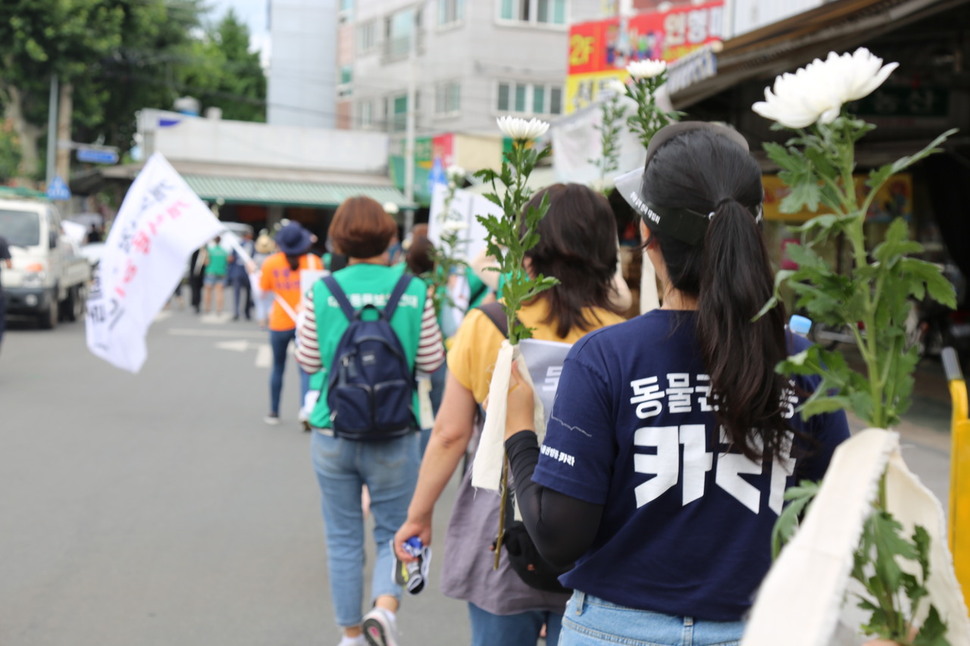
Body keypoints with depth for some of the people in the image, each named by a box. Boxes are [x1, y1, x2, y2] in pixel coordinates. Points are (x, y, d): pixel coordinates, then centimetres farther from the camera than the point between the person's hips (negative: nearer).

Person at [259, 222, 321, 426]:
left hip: (279, 323, 1)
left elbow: (263, 291, 4)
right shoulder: (313, 261, -6)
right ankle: (305, 406, -20)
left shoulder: (270, 263, -5)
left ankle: (274, 412, 22)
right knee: (305, 368, 1)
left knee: (278, 367, 15)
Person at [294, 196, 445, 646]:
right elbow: (431, 361, -1)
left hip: (333, 434, 1)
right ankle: (385, 608, -11)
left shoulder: (321, 292, -6)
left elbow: (308, 361, 2)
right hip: (395, 437, -1)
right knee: (393, 531, 13)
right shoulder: (414, 291, -6)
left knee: (343, 538, 13)